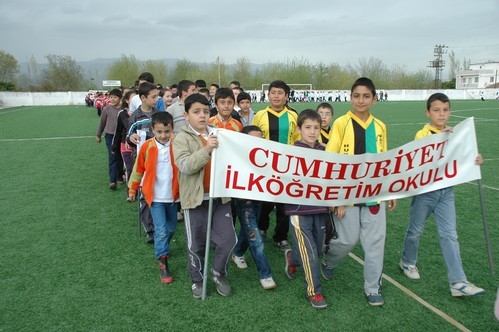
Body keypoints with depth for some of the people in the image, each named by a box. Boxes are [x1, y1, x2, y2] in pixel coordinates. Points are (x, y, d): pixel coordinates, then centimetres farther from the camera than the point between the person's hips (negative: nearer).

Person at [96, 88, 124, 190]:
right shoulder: (106, 109, -6)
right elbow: (102, 123, 6)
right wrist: (98, 135, 14)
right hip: (110, 136, -1)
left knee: (120, 157, 12)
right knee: (112, 157, -6)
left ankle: (119, 177, 27)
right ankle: (112, 180, -6)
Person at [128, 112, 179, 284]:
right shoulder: (147, 147, -10)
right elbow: (138, 169, 1)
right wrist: (132, 188, 8)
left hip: (172, 195, 3)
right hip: (155, 196, -3)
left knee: (171, 228, 17)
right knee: (161, 230, -6)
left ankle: (162, 248, 44)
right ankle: (163, 264, 4)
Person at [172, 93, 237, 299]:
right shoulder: (182, 138, -5)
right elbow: (185, 166, -21)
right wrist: (206, 149, -29)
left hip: (220, 196, 3)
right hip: (195, 198, -3)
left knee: (228, 239, 3)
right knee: (196, 244, 10)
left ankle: (218, 273, 29)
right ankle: (197, 280, 32)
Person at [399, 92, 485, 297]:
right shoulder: (422, 134, -11)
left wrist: (475, 160, -9)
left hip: (446, 191, 4)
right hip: (425, 190, -4)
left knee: (450, 235, 1)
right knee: (416, 231, 12)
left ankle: (458, 282, 3)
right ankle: (407, 262, 37)